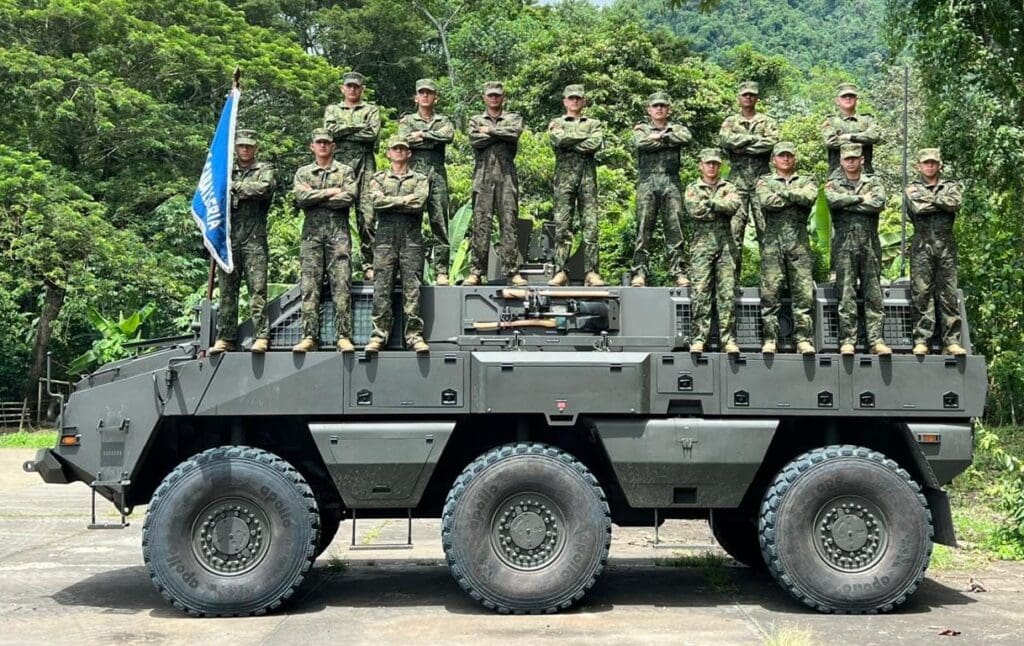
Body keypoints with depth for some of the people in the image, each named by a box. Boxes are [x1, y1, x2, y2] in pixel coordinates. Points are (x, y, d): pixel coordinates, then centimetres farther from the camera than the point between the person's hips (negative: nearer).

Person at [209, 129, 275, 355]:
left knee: (257, 288, -8)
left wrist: (234, 186, -3)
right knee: (227, 290, 2)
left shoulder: (265, 169, 11)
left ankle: (261, 337, -10)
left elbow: (264, 188, -10)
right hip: (228, 236, 3)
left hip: (254, 237, -3)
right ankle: (225, 338, 5)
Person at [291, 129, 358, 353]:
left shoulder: (346, 171, 11)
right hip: (312, 232, 2)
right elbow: (301, 197, -2)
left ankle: (343, 337, -11)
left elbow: (348, 198, -6)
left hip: (338, 232, -2)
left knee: (341, 285, -8)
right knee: (309, 286, -4)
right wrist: (329, 192, -5)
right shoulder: (303, 173, 16)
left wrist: (315, 196, -4)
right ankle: (309, 337, -6)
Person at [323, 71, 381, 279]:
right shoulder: (332, 109, 20)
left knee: (366, 213, -7)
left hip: (364, 162, -1)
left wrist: (343, 132, -3)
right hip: (339, 161, 1)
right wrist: (359, 126, -3)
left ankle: (369, 264, -8)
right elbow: (330, 129, -1)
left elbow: (373, 133, -4)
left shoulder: (371, 109, 15)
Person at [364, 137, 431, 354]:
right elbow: (376, 200, -3)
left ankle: (414, 334, -6)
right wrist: (405, 200, -4)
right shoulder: (378, 178, 17)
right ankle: (379, 334, -4)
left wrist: (390, 201, -4)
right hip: (386, 236, 1)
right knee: (382, 287, -5)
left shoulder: (420, 179, 14)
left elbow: (419, 202, -6)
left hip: (412, 237, 0)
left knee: (412, 287, -5)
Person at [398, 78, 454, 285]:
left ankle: (441, 271, -3)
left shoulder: (443, 121, 19)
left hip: (437, 175, 1)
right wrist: (434, 139, -3)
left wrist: (423, 135, -5)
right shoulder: (407, 120, 16)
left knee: (440, 224, -3)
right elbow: (404, 140, -5)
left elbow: (448, 136, -4)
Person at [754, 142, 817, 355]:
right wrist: (796, 198, -2)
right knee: (770, 293, -5)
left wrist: (782, 192, -3)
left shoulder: (806, 181, 18)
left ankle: (803, 339, -3)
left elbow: (809, 197, -6)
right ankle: (770, 339, -2)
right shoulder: (764, 181, 14)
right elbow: (766, 201, -8)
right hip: (772, 241, -1)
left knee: (803, 292, -5)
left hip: (799, 241, 1)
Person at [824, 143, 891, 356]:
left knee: (874, 293, -1)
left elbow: (879, 203, -6)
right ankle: (847, 341, -4)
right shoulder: (833, 184, 13)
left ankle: (876, 340, -2)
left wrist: (848, 203, -5)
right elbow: (833, 200, -10)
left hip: (870, 242, 1)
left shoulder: (873, 182, 14)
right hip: (844, 243, -1)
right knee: (846, 293, -4)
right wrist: (861, 198, -5)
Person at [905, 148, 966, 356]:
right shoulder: (912, 189, 11)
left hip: (946, 245, 1)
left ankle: (951, 341, -1)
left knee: (949, 295, -1)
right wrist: (943, 202, -3)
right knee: (921, 294, -4)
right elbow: (917, 208, -10)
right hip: (922, 246, -1)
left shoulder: (951, 186, 16)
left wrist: (928, 198, -4)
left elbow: (956, 203, -7)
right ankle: (921, 341, -3)